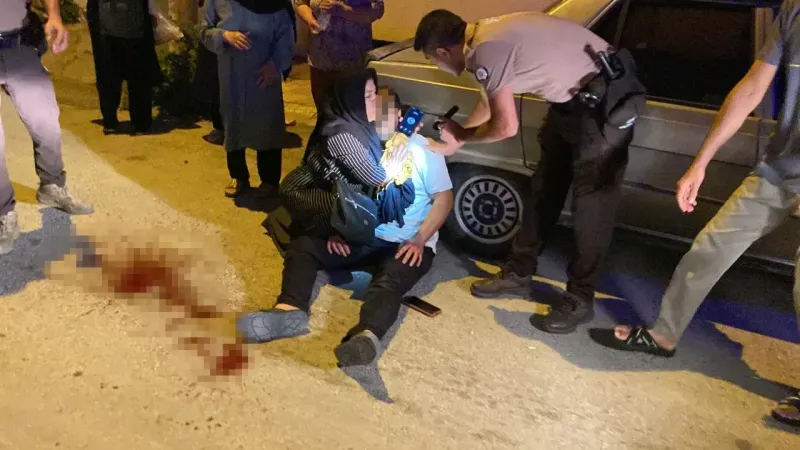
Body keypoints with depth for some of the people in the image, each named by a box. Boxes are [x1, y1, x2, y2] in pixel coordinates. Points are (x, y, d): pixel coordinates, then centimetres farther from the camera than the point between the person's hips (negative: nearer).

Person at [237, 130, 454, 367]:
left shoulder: (424, 151, -8)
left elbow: (444, 198, -6)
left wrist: (419, 239, -17)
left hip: (406, 244, -4)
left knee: (390, 280, -37)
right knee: (302, 245, -18)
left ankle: (368, 336, -65)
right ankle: (291, 310, -42)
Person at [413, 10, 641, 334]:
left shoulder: (485, 51, -24)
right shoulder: (485, 36, 5)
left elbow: (506, 127, -19)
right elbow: (491, 102, 20)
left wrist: (462, 136, -1)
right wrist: (456, 139, 23)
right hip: (574, 95, 10)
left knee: (591, 201, -4)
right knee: (545, 188, 13)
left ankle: (579, 300, 8)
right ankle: (519, 274, 25)